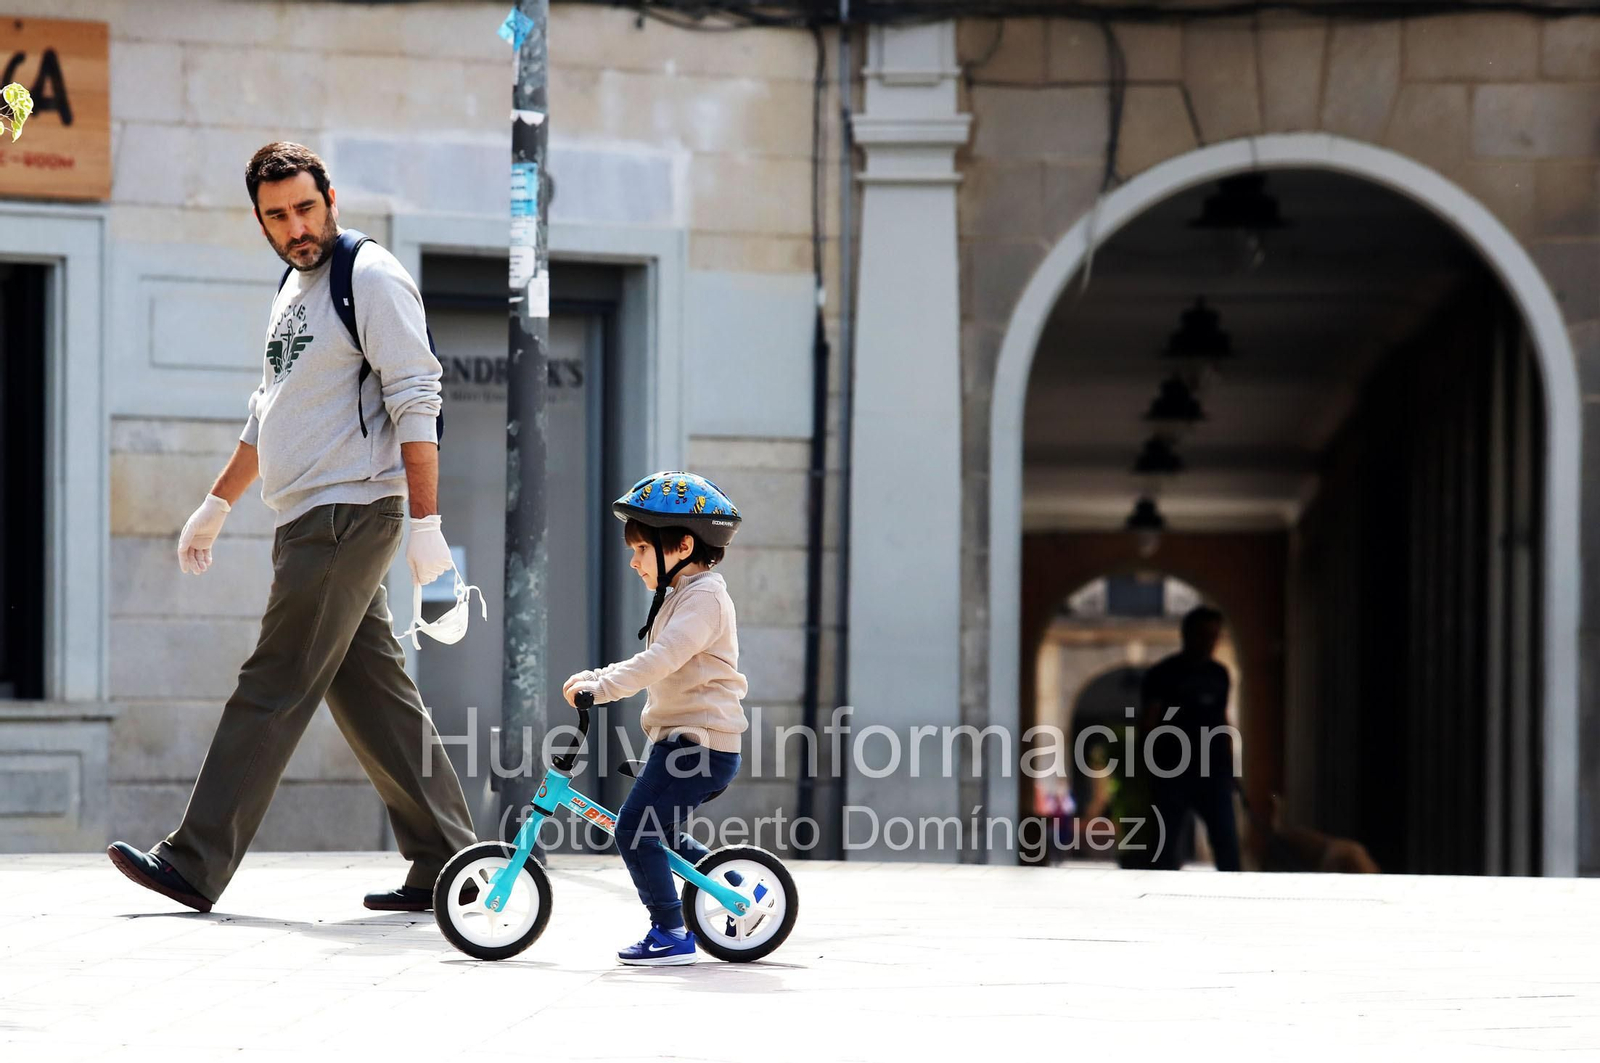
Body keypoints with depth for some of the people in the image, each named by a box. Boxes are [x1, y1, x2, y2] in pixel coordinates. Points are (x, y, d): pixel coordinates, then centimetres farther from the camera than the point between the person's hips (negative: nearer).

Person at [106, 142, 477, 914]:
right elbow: (269, 415, 29)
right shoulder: (294, 288, 19)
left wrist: (426, 524, -21)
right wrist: (216, 506, 32)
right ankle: (445, 863, 10)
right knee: (371, 694, 7)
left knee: (273, 691, -8)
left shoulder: (371, 279, -9)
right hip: (310, 522, 9)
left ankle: (196, 864, -8)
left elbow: (415, 404, -15)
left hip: (349, 515, -9)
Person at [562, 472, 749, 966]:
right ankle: (739, 890, 30)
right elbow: (656, 664, 27)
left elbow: (660, 661, -28)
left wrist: (600, 687, -32)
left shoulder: (704, 597, -15)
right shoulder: (683, 595, 20)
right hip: (683, 738, 11)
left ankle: (670, 933, -11)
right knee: (660, 833, 21)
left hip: (701, 742, -11)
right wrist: (597, 677, 16)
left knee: (636, 828, -15)